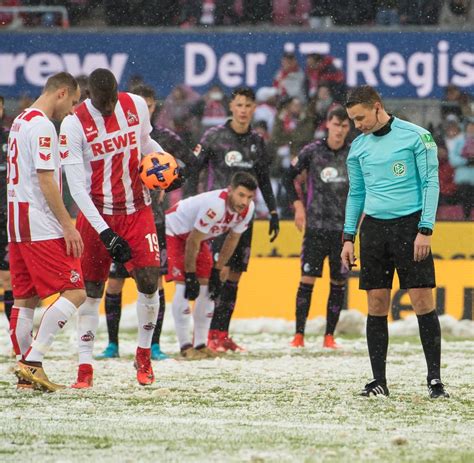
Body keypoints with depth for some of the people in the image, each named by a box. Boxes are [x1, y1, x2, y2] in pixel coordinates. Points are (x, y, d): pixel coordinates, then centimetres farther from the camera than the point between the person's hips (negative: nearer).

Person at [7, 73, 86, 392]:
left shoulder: (20, 122, 18)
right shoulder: (42, 125, -12)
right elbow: (45, 180, -18)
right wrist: (68, 225, -16)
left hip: (18, 225, 10)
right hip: (42, 227, -10)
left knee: (25, 298, 10)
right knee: (74, 292, -10)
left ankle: (25, 372, 11)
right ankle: (33, 361, -14)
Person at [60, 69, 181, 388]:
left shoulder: (136, 106, -2)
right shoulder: (74, 124, -15)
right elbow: (76, 185, -18)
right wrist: (105, 233, -24)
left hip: (137, 210, 3)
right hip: (97, 215, -3)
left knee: (149, 281, -7)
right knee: (92, 289, 0)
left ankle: (144, 357, 12)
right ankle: (85, 368, 8)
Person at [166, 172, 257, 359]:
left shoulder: (247, 209, -16)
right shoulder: (215, 205, -39)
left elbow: (232, 239, -1)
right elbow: (193, 242, -30)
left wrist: (217, 271, 1)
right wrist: (190, 276, -22)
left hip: (197, 234, 8)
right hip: (173, 231, -8)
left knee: (208, 286, 1)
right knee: (184, 286, -17)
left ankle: (200, 344, 8)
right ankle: (185, 346, -12)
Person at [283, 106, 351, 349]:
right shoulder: (312, 151, 1)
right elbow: (289, 176, 12)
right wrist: (298, 206, 5)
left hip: (344, 227, 2)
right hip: (315, 226, -2)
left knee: (338, 281, 1)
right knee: (307, 278, -7)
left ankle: (329, 336, 7)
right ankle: (299, 335, -4)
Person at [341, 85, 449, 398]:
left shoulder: (415, 137, -4)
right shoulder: (358, 147, 11)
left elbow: (431, 184, -4)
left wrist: (425, 230, -12)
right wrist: (349, 238, 12)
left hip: (409, 224, -4)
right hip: (373, 228, 5)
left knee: (423, 301, -8)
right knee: (377, 305, 2)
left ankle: (435, 378, -5)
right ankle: (379, 381, 6)